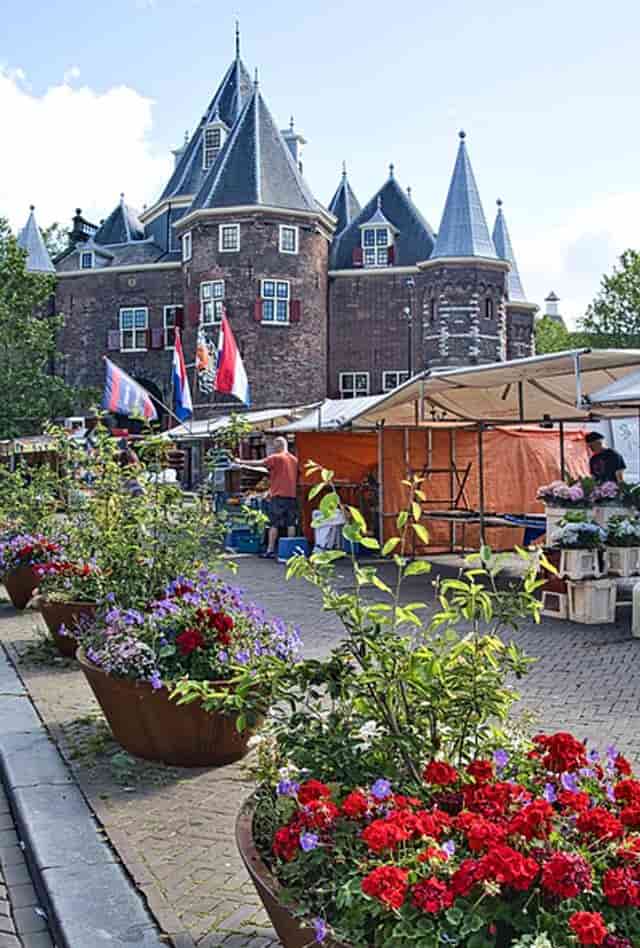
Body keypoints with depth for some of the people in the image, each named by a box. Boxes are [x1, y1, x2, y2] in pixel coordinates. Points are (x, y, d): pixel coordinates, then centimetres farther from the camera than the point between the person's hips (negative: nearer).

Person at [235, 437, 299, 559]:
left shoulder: (275, 458, -7)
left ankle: (270, 550, -3)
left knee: (274, 524, -2)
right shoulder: (294, 459, 11)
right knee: (291, 523, 7)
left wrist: (241, 462, 3)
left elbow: (258, 463, -7)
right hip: (292, 495, 5)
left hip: (279, 495, -5)